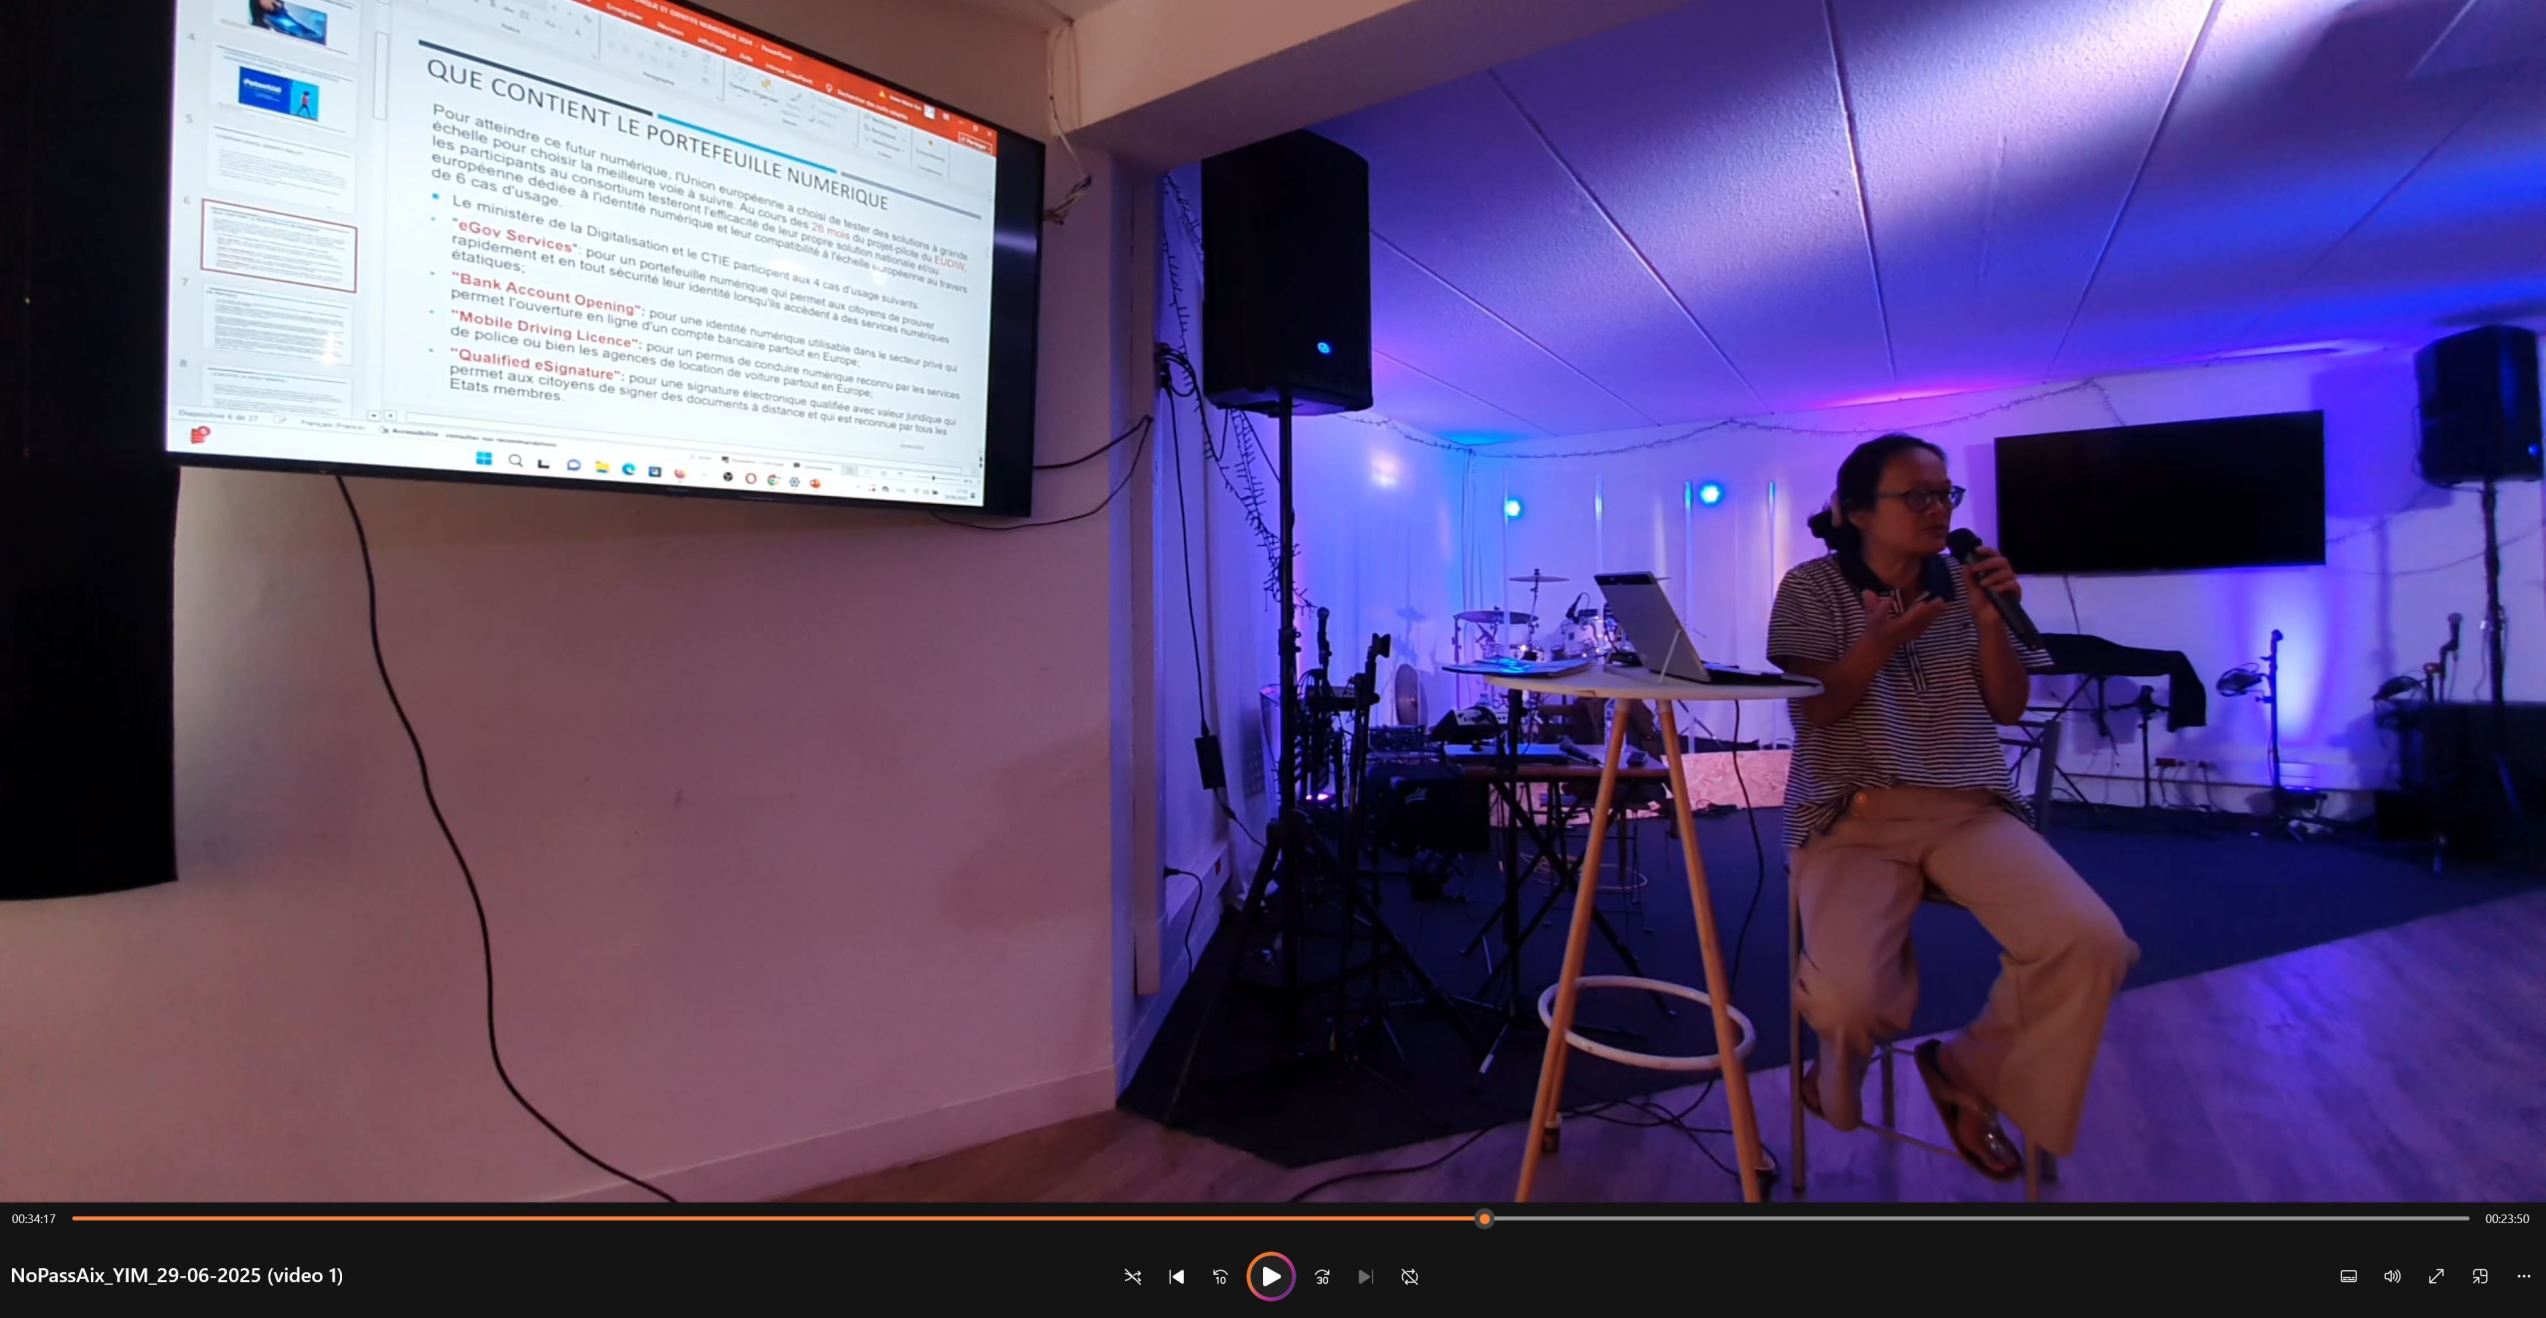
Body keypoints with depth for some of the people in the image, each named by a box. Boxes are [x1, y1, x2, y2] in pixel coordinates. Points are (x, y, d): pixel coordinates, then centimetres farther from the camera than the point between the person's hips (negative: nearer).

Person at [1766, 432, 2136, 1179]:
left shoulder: (1964, 583, 10)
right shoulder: (1812, 589, 0)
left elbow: (2008, 709, 8)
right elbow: (1814, 708, -7)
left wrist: (1992, 622, -8)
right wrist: (1880, 644, -24)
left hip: (1969, 808, 4)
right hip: (1852, 814, -4)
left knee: (2092, 945, -22)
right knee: (1851, 996, -29)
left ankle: (1968, 1073, 7)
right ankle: (1843, 1062, 13)